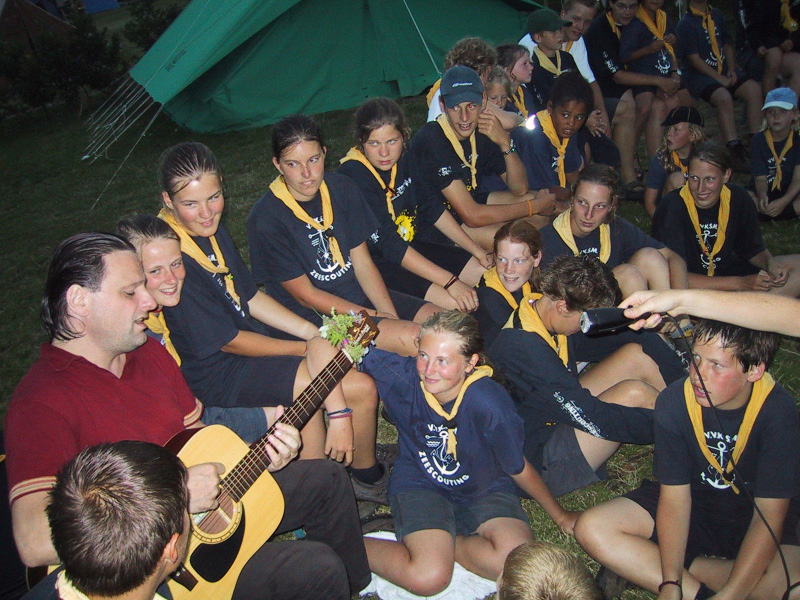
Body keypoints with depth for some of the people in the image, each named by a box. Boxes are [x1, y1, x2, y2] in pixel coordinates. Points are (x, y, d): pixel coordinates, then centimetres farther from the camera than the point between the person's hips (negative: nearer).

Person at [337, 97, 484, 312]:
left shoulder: (402, 159, -1)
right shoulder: (353, 177, -25)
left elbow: (434, 208, 9)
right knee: (453, 303, -25)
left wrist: (477, 251, 4)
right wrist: (450, 282, -31)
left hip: (410, 248, 8)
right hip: (372, 265, -8)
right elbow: (389, 244, -28)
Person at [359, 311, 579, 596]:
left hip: (484, 489, 1)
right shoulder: (402, 376, -23)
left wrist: (559, 515, 6)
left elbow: (518, 468, -7)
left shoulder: (489, 401, -25)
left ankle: (435, 543, -6)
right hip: (420, 484, -1)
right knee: (428, 577, -26)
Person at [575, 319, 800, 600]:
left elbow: (769, 514, -21)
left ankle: (643, 568, -21)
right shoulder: (674, 402, -19)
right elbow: (675, 495, -16)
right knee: (592, 528, -20)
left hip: (752, 518, -1)